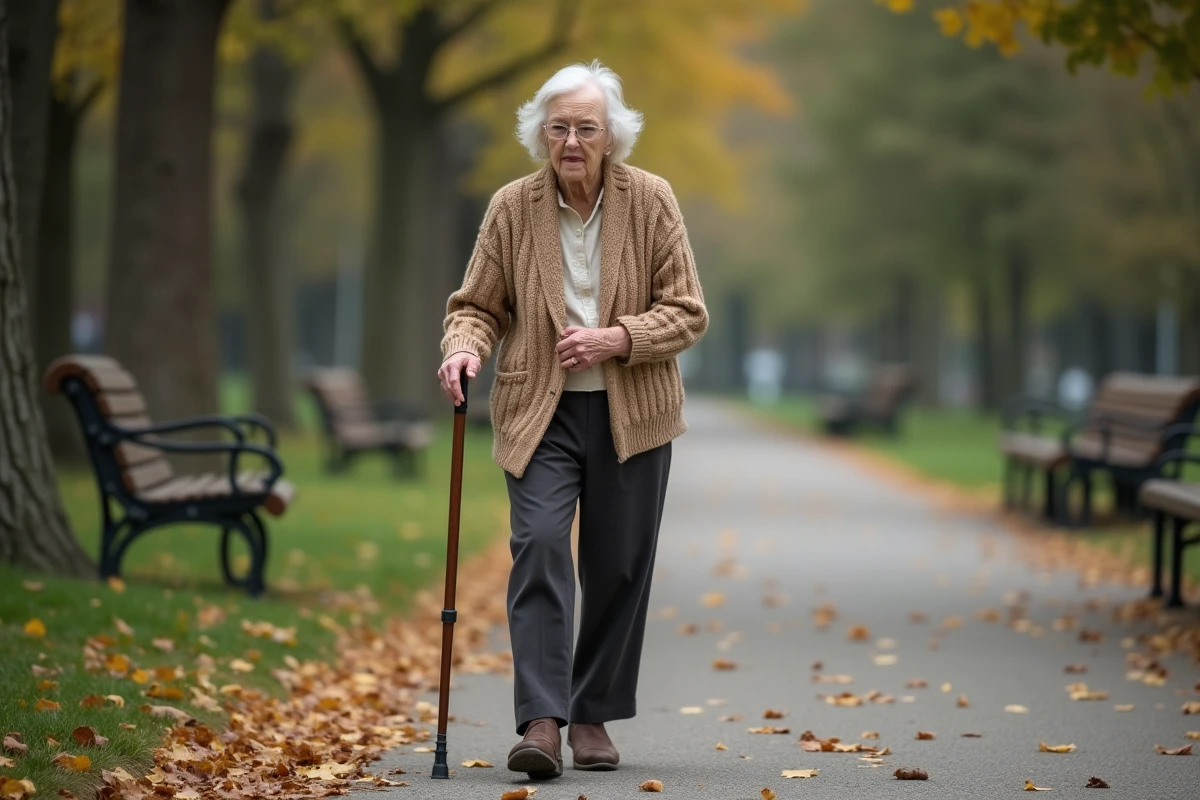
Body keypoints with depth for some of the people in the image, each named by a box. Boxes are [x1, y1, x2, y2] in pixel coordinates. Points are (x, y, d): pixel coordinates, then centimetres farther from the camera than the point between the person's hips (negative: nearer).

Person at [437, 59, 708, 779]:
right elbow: (480, 304, 7)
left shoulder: (651, 201, -3)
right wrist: (465, 347, -15)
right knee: (539, 546, -17)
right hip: (540, 413, -1)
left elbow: (688, 313, -2)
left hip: (631, 415, 1)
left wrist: (616, 339, -17)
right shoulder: (512, 208, -2)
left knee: (619, 567, 7)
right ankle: (541, 723, -20)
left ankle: (594, 716, 21)